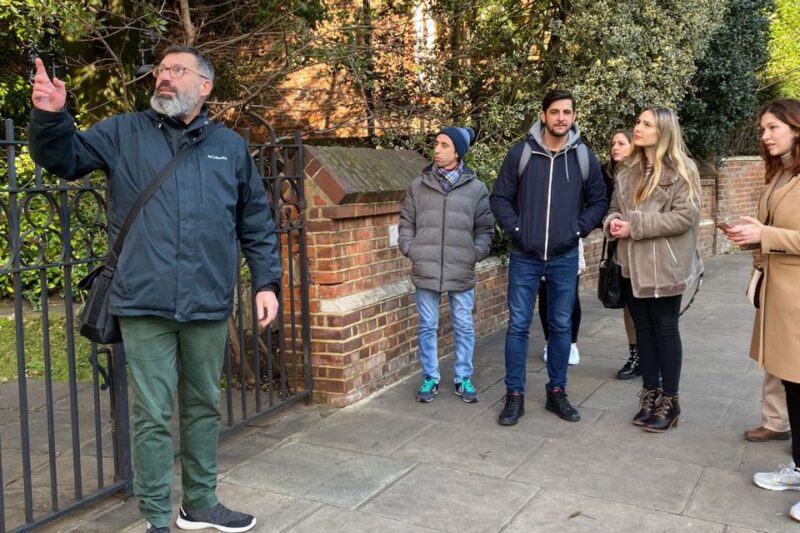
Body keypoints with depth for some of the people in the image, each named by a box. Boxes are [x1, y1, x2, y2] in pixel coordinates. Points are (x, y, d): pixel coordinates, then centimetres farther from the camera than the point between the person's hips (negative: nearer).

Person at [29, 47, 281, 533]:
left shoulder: (231, 147, 9)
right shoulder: (125, 133, 7)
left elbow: (257, 224, 12)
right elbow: (64, 159, 5)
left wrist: (267, 282, 6)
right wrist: (51, 117, -15)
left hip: (208, 306, 2)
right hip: (145, 305, -2)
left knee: (204, 407, 15)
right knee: (153, 416, 4)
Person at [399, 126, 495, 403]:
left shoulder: (476, 188, 1)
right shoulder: (418, 185, 4)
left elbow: (485, 228, 5)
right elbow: (406, 223, 10)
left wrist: (474, 254, -6)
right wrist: (411, 250, -1)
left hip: (461, 272, -1)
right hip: (425, 270, 1)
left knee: (464, 327, 9)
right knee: (427, 327, 9)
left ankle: (463, 378, 24)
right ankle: (430, 378, 23)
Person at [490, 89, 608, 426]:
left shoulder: (584, 157, 1)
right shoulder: (520, 153, -3)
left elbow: (598, 201, 9)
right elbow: (499, 198, 3)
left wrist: (579, 229, -3)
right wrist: (515, 228, -8)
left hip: (565, 258, 1)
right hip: (524, 257, -1)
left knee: (561, 327, 10)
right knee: (518, 326, 2)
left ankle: (557, 392, 24)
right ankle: (514, 395, 13)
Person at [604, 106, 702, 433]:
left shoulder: (682, 170, -9)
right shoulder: (628, 169, 11)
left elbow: (685, 216, -18)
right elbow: (615, 206, 17)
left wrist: (635, 226, -20)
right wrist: (613, 222, -7)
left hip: (665, 266, -6)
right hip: (633, 264, 6)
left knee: (665, 330, 4)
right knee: (643, 328, 13)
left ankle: (670, 401, 17)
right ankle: (651, 394, 25)